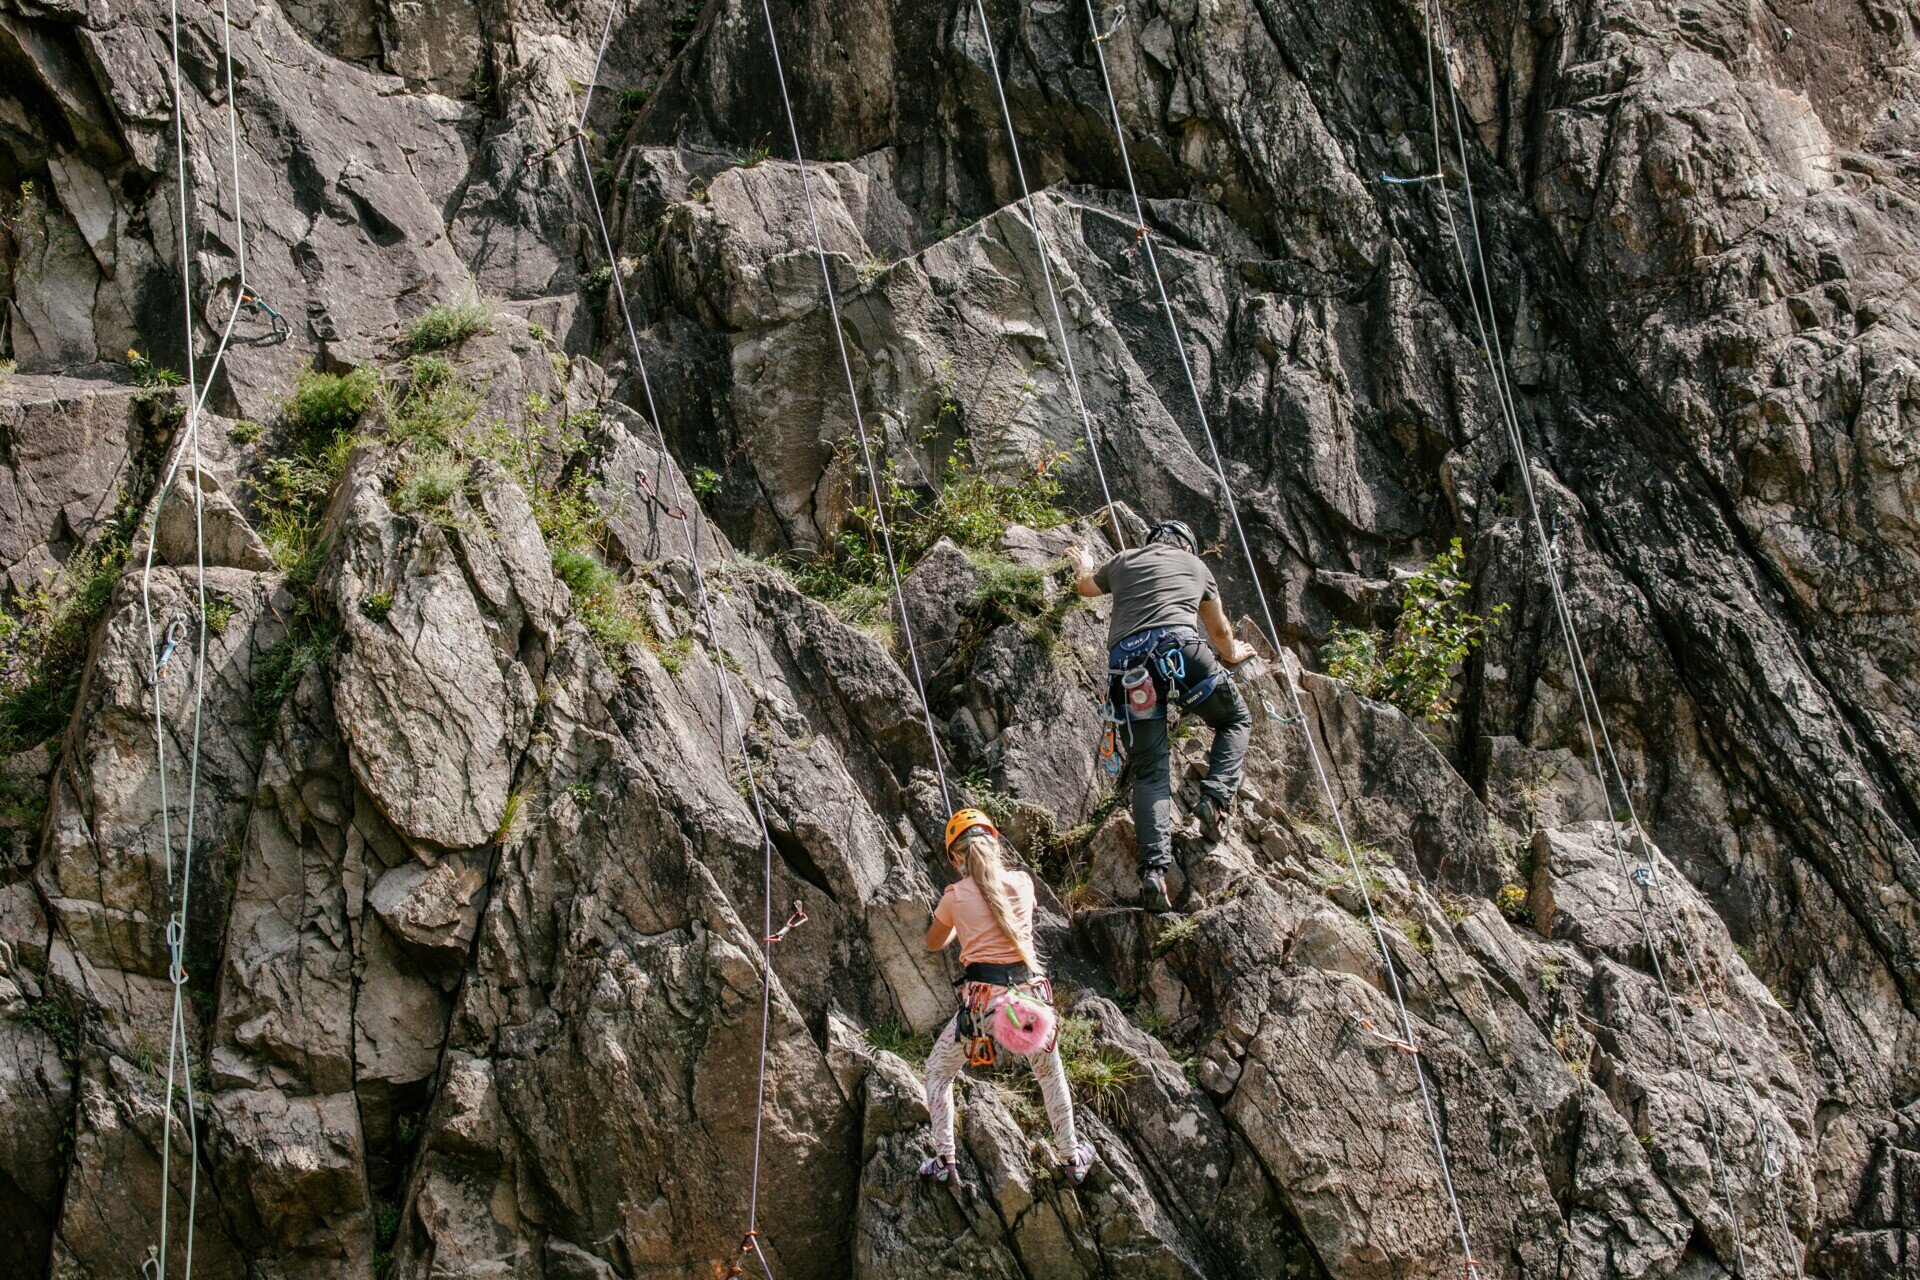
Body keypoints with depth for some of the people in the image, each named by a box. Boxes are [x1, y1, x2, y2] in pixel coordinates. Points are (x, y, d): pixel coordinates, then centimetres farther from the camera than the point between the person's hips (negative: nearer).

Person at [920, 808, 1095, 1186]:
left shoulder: (956, 895, -3)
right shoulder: (1022, 882, 3)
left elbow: (933, 944, 17)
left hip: (982, 998, -3)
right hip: (1030, 992, 3)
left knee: (938, 1071, 20)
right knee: (1050, 1074, 27)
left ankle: (943, 1161, 16)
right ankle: (1072, 1159, 34)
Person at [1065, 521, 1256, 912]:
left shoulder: (1125, 561, 28)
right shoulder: (1195, 565, 26)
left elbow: (1085, 586, 49)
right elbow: (1220, 630, 40)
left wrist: (1083, 566, 72)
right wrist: (1231, 654, 62)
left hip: (1125, 658, 2)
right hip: (1177, 645, -2)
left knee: (1149, 771, 1)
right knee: (1236, 719, 22)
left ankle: (1154, 868, -17)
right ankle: (1215, 797, -2)